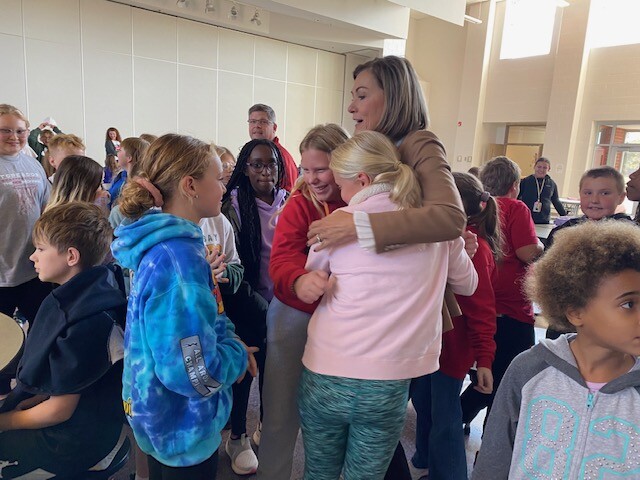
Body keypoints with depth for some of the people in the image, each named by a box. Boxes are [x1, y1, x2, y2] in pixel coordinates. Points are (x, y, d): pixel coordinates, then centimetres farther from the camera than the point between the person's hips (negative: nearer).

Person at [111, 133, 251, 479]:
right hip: (183, 429, -8)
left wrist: (228, 338, -3)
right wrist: (237, 354, -16)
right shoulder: (179, 256, -31)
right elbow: (194, 371, -34)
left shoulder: (162, 244, -1)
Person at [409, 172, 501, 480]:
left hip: (452, 347, -9)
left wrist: (484, 359, -21)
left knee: (444, 419, 5)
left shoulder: (473, 246, -20)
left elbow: (482, 309, -20)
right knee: (422, 404, 22)